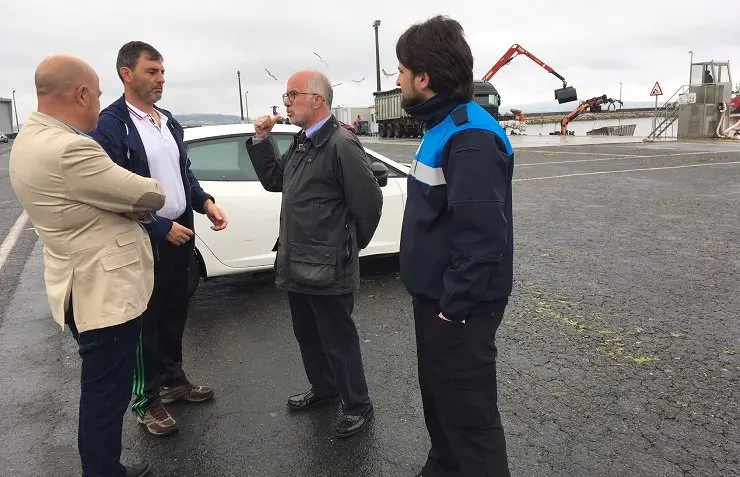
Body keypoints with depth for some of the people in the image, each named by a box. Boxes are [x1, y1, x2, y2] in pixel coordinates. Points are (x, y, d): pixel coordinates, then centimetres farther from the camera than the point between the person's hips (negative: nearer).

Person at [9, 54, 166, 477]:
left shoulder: (32, 137, 7)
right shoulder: (68, 150, -27)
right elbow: (152, 196, -19)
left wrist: (128, 200, -6)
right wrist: (146, 192, 2)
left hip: (88, 287, 11)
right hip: (107, 291, -11)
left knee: (101, 390, 24)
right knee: (106, 394, 7)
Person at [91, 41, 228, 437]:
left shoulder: (169, 122, 10)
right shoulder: (110, 124, -13)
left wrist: (205, 203, -1)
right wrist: (161, 227, -18)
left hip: (180, 233, 7)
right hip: (144, 240, -7)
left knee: (174, 312, 18)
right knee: (146, 320, 7)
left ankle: (173, 380, 36)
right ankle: (146, 400, 24)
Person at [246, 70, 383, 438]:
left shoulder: (341, 144, -18)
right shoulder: (301, 143, 11)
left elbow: (369, 201, -18)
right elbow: (273, 180, 19)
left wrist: (352, 245, -3)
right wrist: (261, 140, 7)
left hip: (328, 267, -9)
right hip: (297, 262, 9)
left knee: (338, 340, 5)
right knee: (307, 335, 22)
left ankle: (358, 405, 23)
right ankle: (323, 387, 42)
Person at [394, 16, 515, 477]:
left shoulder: (471, 137, -22)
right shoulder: (443, 126, 10)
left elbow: (481, 235, -27)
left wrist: (456, 305, -21)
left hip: (459, 308, -10)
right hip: (435, 297, 10)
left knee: (469, 414, 6)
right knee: (439, 399, 24)